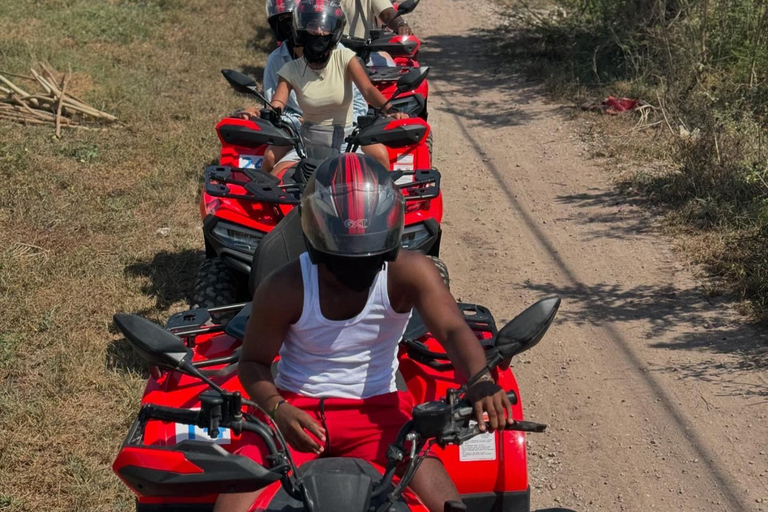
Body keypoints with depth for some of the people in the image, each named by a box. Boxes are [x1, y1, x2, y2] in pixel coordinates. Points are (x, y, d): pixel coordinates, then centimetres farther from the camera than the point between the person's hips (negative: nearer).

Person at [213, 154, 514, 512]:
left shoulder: (409, 272, -13)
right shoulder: (283, 290, -15)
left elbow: (453, 330, -26)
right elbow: (253, 361, -4)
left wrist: (481, 381, -48)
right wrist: (276, 408, -25)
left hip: (377, 412, 0)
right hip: (298, 411, 0)